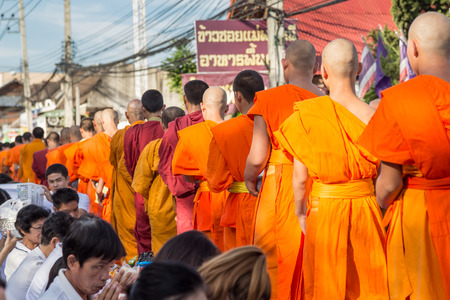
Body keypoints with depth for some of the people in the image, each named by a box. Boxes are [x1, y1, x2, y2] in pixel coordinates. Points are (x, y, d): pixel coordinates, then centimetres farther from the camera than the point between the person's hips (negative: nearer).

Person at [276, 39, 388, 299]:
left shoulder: (308, 115, -11)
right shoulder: (373, 116, -8)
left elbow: (300, 177, -7)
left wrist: (301, 213, 8)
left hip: (324, 209, -1)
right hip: (367, 209, 1)